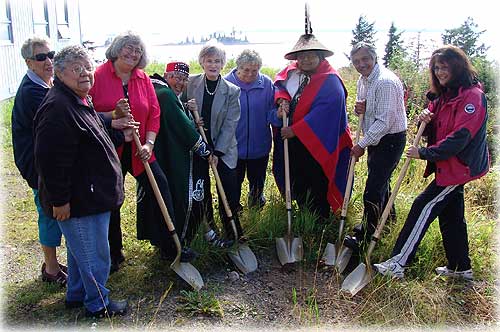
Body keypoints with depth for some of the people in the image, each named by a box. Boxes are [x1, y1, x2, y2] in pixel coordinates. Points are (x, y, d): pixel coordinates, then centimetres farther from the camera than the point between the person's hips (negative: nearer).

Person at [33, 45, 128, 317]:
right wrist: (59, 200, -24)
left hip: (91, 196, 11)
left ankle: (76, 294, 44)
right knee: (94, 255, 5)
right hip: (76, 202, -11)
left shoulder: (80, 101, 12)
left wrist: (117, 134, 24)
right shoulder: (57, 108, -24)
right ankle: (98, 304, 25)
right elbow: (50, 160, -27)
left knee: (80, 249, 25)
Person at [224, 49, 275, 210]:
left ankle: (256, 206, 47)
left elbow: (271, 112, -1)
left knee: (257, 181, 21)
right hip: (233, 146, -2)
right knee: (234, 182, 13)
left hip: (259, 146, 2)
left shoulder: (267, 84, -5)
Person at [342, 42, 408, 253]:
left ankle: (364, 237, 1)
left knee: (373, 189, -9)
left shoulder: (386, 82, -23)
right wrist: (358, 109, -4)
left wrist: (362, 145, -22)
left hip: (390, 140, -10)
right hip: (375, 139, 10)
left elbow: (384, 121, -26)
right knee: (381, 181, 24)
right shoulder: (363, 80, 8)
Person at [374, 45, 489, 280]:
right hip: (447, 166, 9)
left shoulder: (472, 96, -16)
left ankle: (398, 263, -8)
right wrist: (426, 121, -8)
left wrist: (424, 153, -21)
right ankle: (461, 268, 29)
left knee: (424, 207, -11)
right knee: (451, 215, 15)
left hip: (459, 166, -9)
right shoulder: (443, 96, 12)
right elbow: (434, 134, 15)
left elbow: (460, 137, -24)